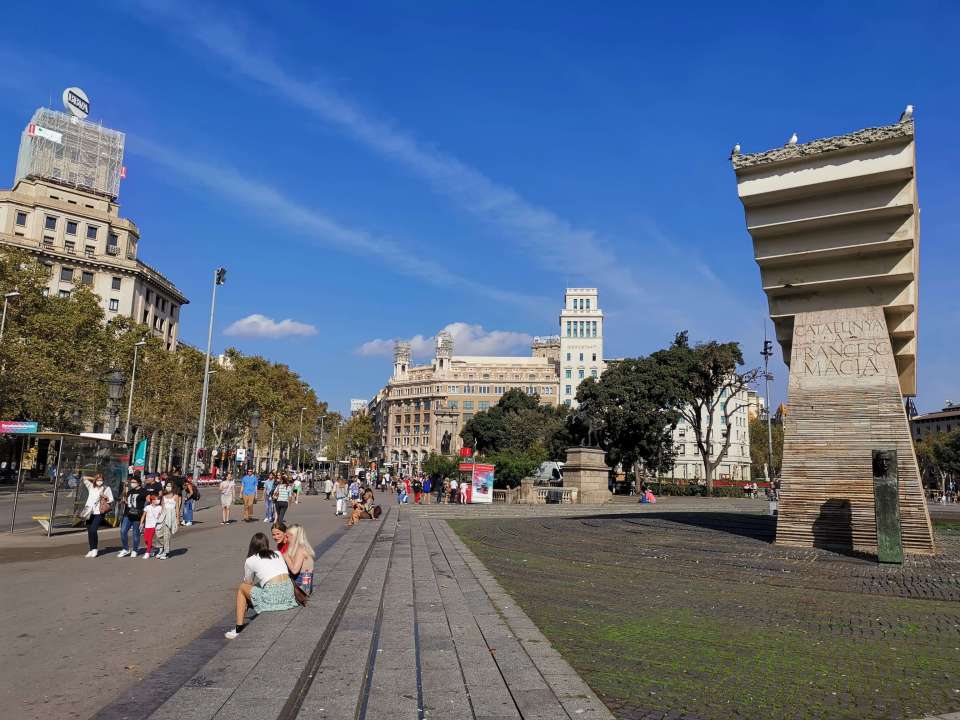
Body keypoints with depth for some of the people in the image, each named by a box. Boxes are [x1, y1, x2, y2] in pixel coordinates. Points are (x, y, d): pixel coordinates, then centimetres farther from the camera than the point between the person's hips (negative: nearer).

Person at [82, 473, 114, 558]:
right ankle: (91, 550, 15)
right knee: (89, 531, 6)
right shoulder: (91, 486, 10)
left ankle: (94, 549, -3)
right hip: (89, 512, 5)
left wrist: (105, 497, -17)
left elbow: (111, 500, 1)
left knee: (93, 530, -15)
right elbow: (84, 479, 16)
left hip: (99, 513, -4)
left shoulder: (106, 488, 0)